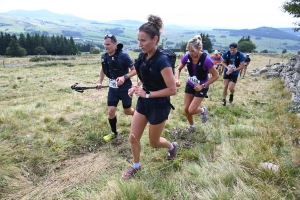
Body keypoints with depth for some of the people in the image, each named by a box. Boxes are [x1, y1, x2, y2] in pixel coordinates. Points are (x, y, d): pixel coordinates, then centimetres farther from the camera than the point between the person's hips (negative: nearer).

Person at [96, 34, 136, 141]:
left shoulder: (123, 55, -19)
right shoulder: (104, 56, -2)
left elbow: (135, 70, -15)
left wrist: (124, 77, -30)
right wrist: (100, 82, 15)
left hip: (125, 88, -4)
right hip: (113, 88, 4)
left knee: (127, 111, 11)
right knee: (111, 111, 0)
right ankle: (113, 133, 21)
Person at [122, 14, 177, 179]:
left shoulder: (162, 61, -24)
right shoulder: (142, 57, -1)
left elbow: (172, 90, -23)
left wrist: (148, 94, -22)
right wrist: (137, 87, -5)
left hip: (159, 107, -7)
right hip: (143, 103, 7)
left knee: (154, 142, 14)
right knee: (133, 138, 10)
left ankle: (172, 146, 47)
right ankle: (136, 166, 35)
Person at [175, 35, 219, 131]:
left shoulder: (206, 59, -28)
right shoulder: (187, 57, -15)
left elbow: (216, 75, -18)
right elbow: (179, 69, 1)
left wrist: (203, 86, -22)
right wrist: (177, 79, -18)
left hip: (201, 87, -4)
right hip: (190, 85, 5)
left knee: (191, 110, -10)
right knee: (186, 109, 7)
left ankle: (203, 110, 25)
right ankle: (191, 126, 35)